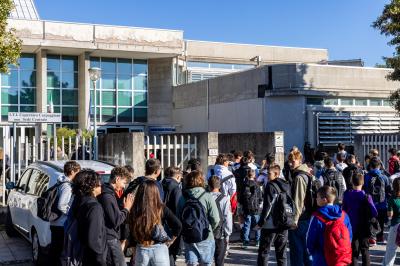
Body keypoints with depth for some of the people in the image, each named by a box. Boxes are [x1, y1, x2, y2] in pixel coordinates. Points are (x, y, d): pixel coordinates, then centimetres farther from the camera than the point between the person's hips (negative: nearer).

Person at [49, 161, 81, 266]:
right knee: (57, 250, -2)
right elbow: (61, 206, -25)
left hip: (55, 223, 9)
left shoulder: (61, 184, 12)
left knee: (54, 249, 16)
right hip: (61, 224, -9)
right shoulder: (67, 186, -18)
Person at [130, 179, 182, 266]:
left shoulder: (134, 210, -9)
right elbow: (178, 225, -12)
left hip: (141, 250, 1)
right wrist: (171, 240, 2)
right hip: (159, 249, -1)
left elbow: (131, 232, -8)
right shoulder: (161, 208, -10)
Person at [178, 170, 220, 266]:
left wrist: (183, 231, 13)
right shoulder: (207, 197, -11)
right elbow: (215, 219, -13)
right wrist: (210, 229, 6)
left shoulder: (182, 198, -3)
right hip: (205, 238, -2)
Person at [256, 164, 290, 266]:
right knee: (281, 252, 13)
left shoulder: (270, 185, -12)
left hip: (270, 224, -6)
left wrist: (261, 222, -10)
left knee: (264, 251, 1)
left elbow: (267, 206, -16)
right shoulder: (287, 186, 8)